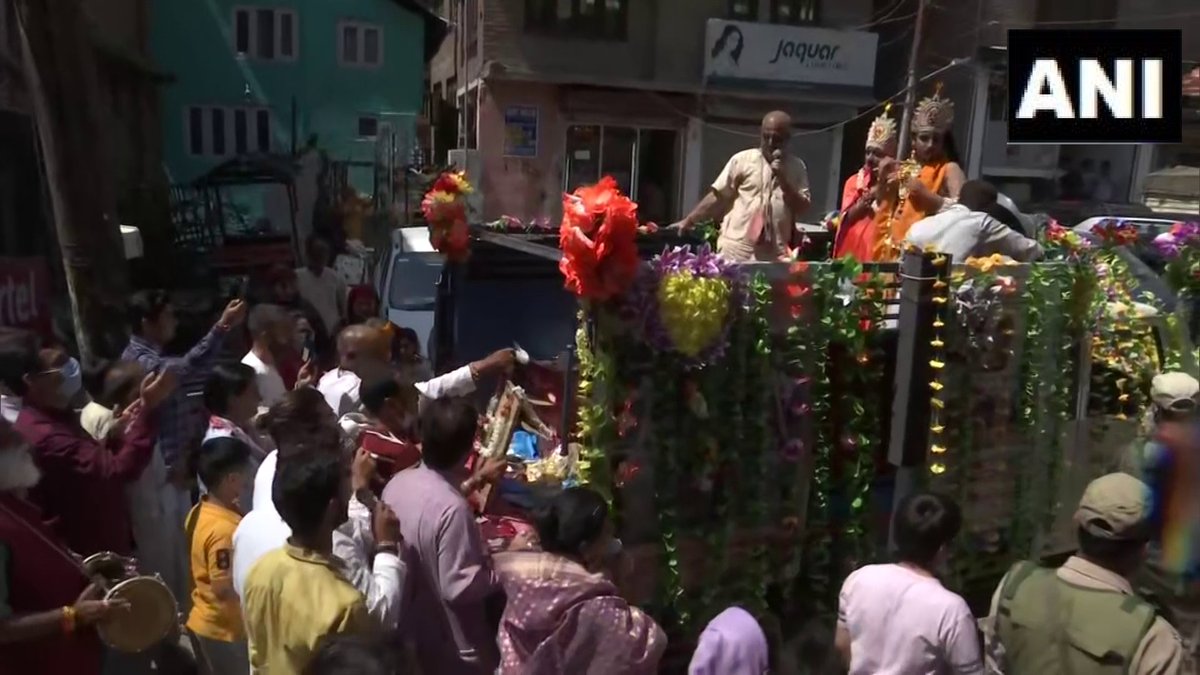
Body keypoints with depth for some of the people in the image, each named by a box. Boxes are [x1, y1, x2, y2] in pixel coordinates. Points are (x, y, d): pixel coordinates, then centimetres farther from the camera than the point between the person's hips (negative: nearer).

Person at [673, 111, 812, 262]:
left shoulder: (797, 168, 10)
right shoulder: (742, 160, 3)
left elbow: (803, 207, 4)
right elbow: (718, 195, 4)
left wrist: (783, 178, -7)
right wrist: (688, 221, 0)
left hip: (774, 255, 2)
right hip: (736, 250, -1)